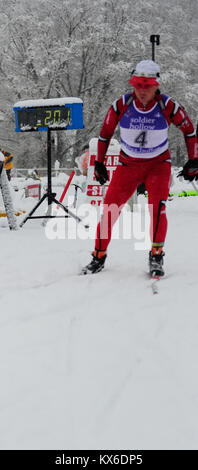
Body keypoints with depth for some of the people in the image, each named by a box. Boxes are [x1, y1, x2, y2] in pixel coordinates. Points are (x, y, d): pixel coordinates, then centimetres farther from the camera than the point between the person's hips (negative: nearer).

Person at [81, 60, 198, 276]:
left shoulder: (168, 107, -17)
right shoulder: (121, 105, -15)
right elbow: (105, 133, 2)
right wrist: (99, 163, 4)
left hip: (159, 163, -1)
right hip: (128, 164, 1)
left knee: (157, 206, -23)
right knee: (109, 208, -6)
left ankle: (156, 255, -11)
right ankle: (99, 256, 9)